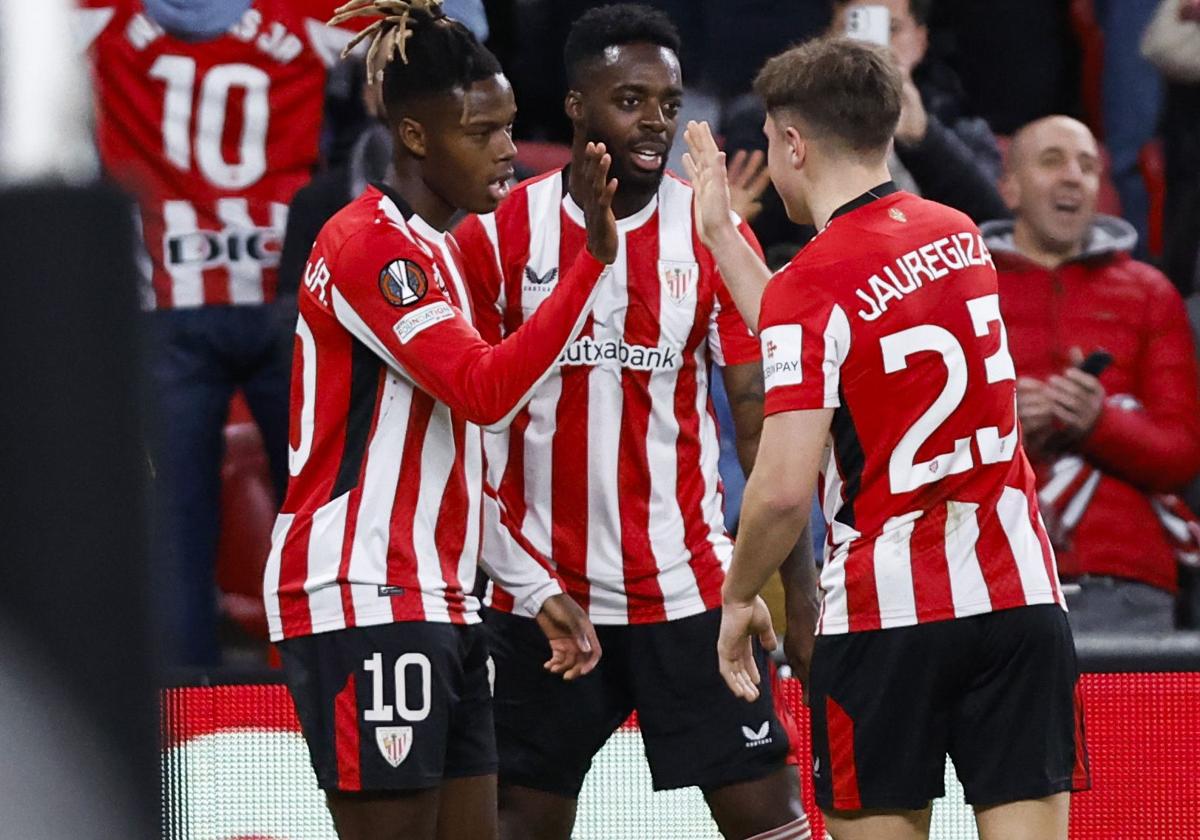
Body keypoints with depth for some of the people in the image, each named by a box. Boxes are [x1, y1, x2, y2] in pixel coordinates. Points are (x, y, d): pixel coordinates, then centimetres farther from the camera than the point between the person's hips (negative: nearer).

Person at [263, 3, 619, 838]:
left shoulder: (438, 253, 18)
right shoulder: (369, 244, -11)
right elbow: (486, 390, -23)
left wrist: (536, 589, 19)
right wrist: (594, 259, -27)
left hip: (439, 607, 10)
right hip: (364, 605, -10)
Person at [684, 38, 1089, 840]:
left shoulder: (813, 284, -13)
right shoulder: (961, 237, 8)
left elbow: (785, 489, -17)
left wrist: (739, 597, -2)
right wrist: (722, 234, 24)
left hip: (887, 612, -5)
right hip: (1022, 594, 5)